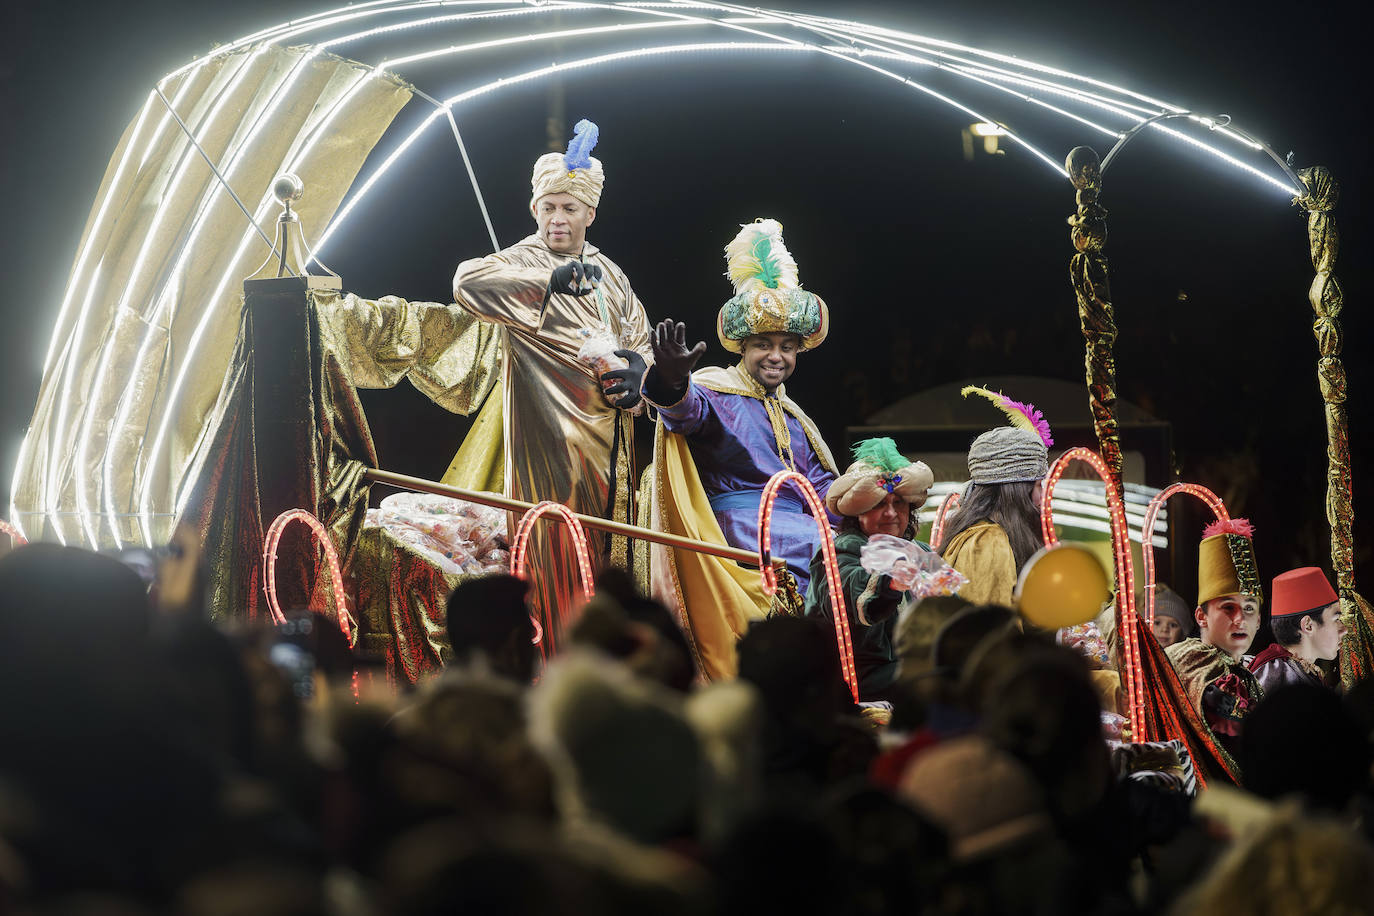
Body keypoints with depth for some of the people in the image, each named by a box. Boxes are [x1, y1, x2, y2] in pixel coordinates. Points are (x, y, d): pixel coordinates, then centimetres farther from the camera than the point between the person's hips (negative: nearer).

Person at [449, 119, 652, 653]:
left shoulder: (608, 274, 17)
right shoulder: (523, 262, -4)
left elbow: (640, 338, 22)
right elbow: (467, 283, -24)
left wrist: (638, 366, -3)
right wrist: (551, 279, -32)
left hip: (609, 435, 6)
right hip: (553, 435, -6)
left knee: (606, 549, 7)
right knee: (557, 550, -10)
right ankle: (553, 656, -8)